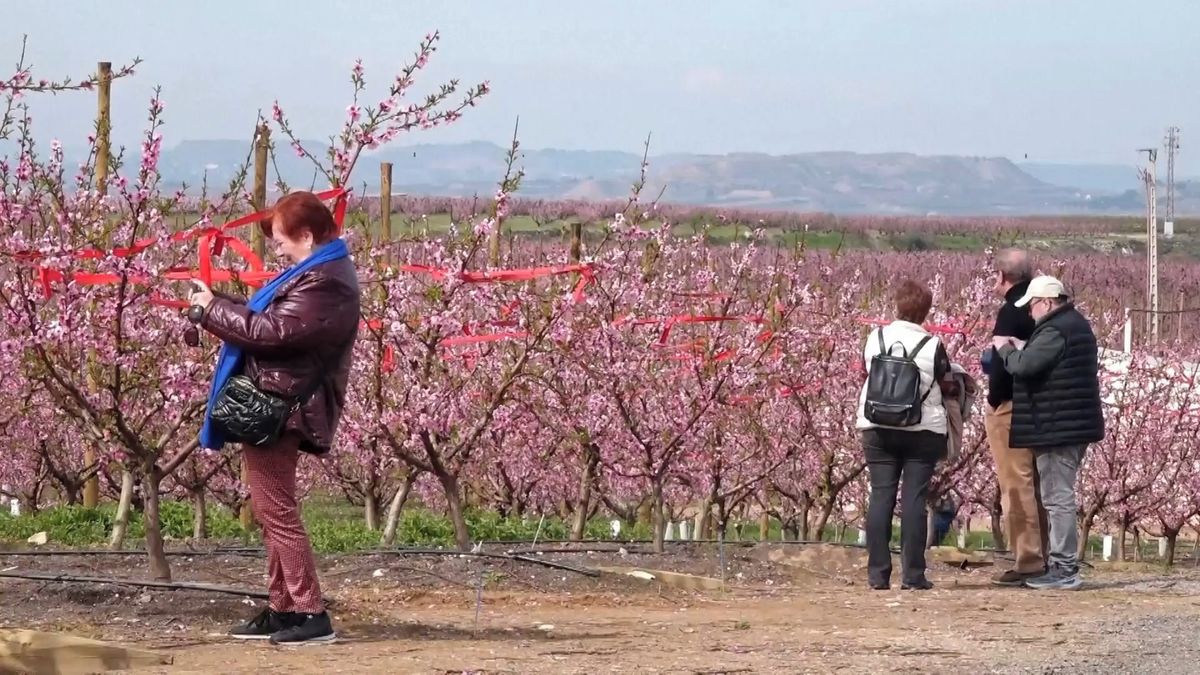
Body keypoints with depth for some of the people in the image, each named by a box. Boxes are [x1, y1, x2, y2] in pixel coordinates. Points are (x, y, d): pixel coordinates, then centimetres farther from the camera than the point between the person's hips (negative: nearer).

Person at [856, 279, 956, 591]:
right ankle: (913, 574, -2)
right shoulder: (932, 345, -8)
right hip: (923, 431, -2)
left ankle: (878, 574, 1)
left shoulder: (875, 339, -1)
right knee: (914, 499, 0)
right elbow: (947, 385, 1)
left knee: (880, 497, 4)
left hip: (878, 430, 2)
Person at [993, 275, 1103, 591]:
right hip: (1076, 424, 11)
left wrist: (1005, 349, -5)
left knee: (1057, 497, -8)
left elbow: (1024, 366, -24)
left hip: (1056, 428, -11)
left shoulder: (1055, 330, -18)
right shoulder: (1077, 325, 17)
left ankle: (1064, 568, -7)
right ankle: (1063, 564, 19)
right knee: (1060, 496, 15)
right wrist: (1020, 349, 11)